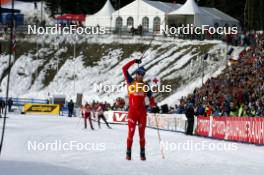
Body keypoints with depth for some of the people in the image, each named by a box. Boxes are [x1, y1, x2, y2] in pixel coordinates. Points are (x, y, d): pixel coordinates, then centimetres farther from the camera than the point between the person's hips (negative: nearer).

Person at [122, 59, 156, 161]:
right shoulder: (130, 82, 6)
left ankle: (142, 153, 9)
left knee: (142, 133, 4)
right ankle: (128, 152, 0)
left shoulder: (145, 86, 11)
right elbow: (124, 69, 1)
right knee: (131, 132, -7)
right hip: (132, 111, -2)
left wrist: (153, 106, -8)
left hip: (142, 111, 2)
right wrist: (134, 62, -3)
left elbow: (150, 97, 8)